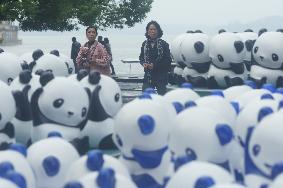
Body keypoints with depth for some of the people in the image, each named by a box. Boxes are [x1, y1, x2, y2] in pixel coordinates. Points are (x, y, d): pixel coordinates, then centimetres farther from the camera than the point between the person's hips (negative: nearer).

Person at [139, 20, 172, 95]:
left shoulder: (163, 44, -5)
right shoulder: (145, 44, 6)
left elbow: (168, 61, -7)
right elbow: (141, 57, 15)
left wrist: (155, 65, -16)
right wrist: (143, 63, -7)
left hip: (161, 75, -3)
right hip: (148, 75, 3)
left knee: (162, 94, 4)